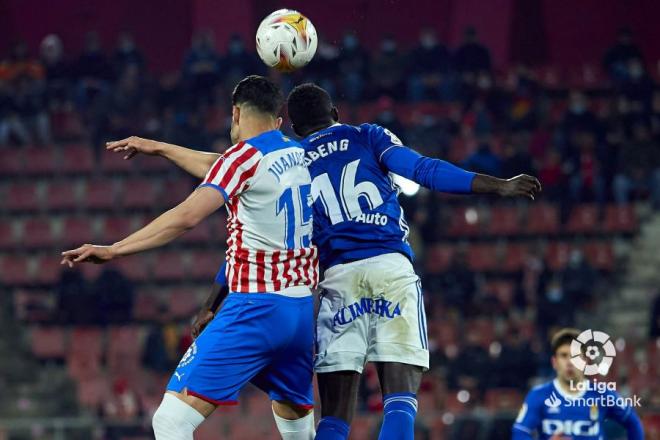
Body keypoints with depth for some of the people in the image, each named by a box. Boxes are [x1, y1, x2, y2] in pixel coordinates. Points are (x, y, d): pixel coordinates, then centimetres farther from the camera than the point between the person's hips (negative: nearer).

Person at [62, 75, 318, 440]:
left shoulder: (245, 157, -6)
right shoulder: (301, 156, 14)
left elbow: (187, 216, -21)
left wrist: (113, 250, -22)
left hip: (256, 308, -7)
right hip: (305, 311, 7)